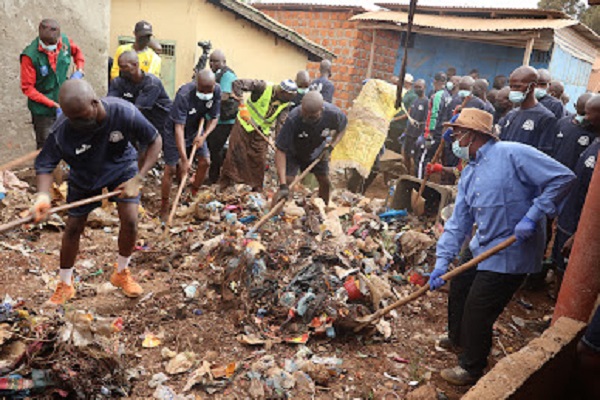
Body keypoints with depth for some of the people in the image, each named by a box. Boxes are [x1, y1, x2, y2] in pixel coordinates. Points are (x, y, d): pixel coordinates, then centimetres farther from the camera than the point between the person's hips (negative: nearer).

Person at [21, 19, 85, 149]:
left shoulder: (65, 41, -11)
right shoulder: (30, 56, -24)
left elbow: (77, 52, 14)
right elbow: (27, 88, -18)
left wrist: (79, 70, -3)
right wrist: (54, 105, -21)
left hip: (64, 103, 5)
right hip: (43, 109, -4)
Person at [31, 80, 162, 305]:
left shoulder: (124, 113, -35)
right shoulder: (62, 129, -34)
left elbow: (155, 141, -21)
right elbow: (45, 164, -23)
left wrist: (138, 179, -28)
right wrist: (43, 195, -45)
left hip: (121, 167, 0)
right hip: (84, 176, 1)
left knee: (130, 221, -12)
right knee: (73, 227, 3)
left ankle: (121, 273, 17)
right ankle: (65, 285, 27)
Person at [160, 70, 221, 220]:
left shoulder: (216, 91, -20)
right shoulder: (184, 95, -36)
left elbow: (214, 118, -9)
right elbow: (179, 128, -37)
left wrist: (204, 136, -28)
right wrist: (185, 160, -41)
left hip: (196, 130, 6)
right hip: (175, 132, -5)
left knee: (205, 161, 1)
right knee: (170, 169, -4)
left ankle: (193, 195, 23)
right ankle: (164, 208, 10)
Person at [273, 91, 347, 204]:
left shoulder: (333, 114, -32)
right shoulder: (293, 119, -41)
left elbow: (342, 127, -4)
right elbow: (280, 150, -38)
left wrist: (331, 146, -19)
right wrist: (283, 186, -44)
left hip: (317, 152, 3)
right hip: (293, 152, -3)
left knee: (325, 182, 8)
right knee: (287, 180, -18)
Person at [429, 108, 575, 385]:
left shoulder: (512, 154, -17)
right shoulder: (468, 174, 8)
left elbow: (563, 178, -20)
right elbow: (458, 222, 6)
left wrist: (533, 216, -24)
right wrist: (442, 261, -2)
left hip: (512, 251, -8)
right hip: (482, 245, 8)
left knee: (478, 309, -3)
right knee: (459, 288, 19)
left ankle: (471, 368, 19)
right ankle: (458, 339, 47)